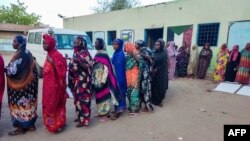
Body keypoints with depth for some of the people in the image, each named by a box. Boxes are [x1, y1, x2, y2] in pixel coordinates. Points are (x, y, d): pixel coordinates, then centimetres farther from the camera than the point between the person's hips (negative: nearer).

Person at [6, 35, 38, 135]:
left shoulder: (20, 55, -18)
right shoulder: (26, 53, 11)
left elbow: (14, 70, -20)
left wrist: (5, 69, -1)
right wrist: (8, 68, 10)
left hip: (20, 83, -9)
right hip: (27, 81, 9)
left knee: (20, 103, 1)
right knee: (27, 102, 14)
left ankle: (21, 128, 13)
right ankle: (30, 124, 24)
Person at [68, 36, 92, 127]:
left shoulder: (85, 53, -11)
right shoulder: (76, 52, 14)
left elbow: (87, 67, -19)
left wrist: (79, 61, -29)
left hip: (83, 80, -9)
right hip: (76, 80, 9)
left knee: (83, 99, -5)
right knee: (77, 98, 15)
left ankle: (84, 120, 4)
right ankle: (80, 116, 28)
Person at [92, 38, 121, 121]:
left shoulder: (104, 55, -15)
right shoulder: (97, 54, 13)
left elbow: (106, 69, -20)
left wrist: (103, 80, -22)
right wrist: (93, 79, 16)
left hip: (101, 80, -8)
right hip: (97, 80, 8)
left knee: (103, 95, 1)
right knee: (99, 95, 15)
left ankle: (105, 114, 13)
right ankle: (101, 112, 27)